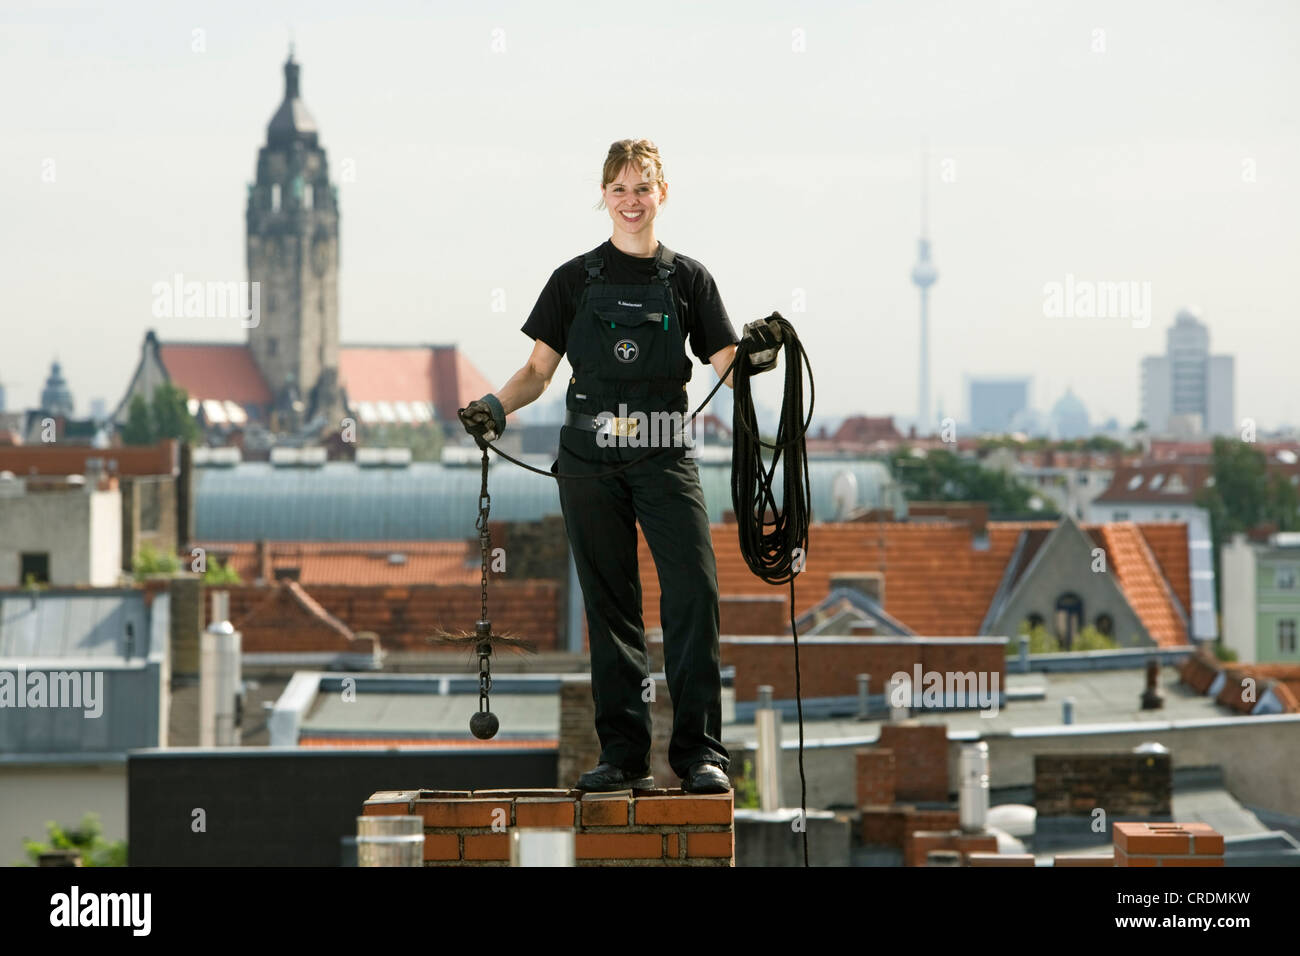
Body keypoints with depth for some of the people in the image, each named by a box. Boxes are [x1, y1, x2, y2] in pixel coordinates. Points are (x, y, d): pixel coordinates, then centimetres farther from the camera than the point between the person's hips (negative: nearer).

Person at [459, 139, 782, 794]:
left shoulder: (686, 279, 9)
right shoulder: (576, 280, 9)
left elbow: (726, 365, 6)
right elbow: (538, 371, 11)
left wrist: (756, 356, -16)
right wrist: (495, 406, -7)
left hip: (665, 457, -1)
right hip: (591, 461, 1)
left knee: (693, 590, -14)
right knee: (609, 605, 4)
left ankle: (699, 750, -12)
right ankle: (623, 752, 9)